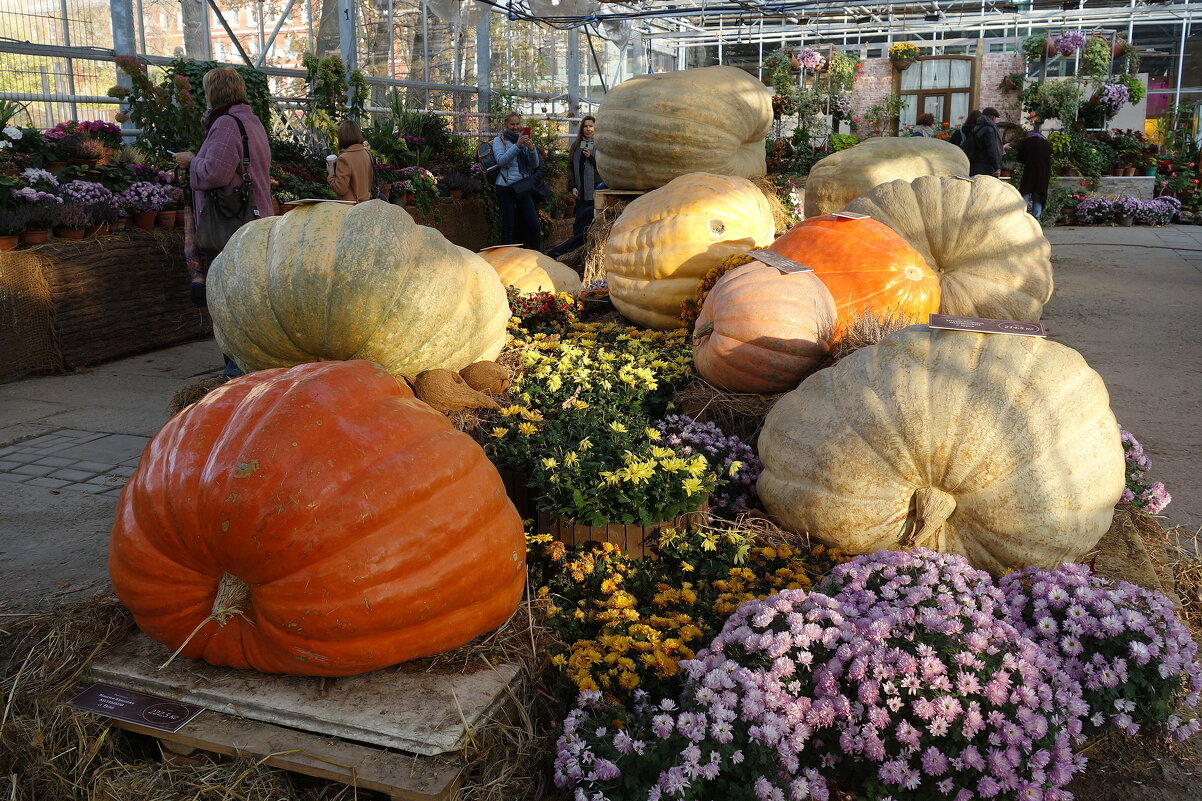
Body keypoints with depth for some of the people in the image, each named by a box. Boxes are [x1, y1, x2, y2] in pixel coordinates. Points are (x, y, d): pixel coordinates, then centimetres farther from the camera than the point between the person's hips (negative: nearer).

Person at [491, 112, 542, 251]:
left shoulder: (525, 139, 14)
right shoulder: (499, 140, 4)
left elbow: (535, 164, 6)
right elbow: (501, 161, -13)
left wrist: (531, 148, -12)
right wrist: (517, 146, -22)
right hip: (506, 187, -3)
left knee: (534, 226, -2)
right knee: (508, 227, -1)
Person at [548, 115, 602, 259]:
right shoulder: (576, 145, 14)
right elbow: (570, 167, 13)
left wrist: (590, 157, -14)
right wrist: (573, 186, 2)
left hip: (596, 189, -3)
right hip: (581, 191, 3)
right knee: (580, 223, -2)